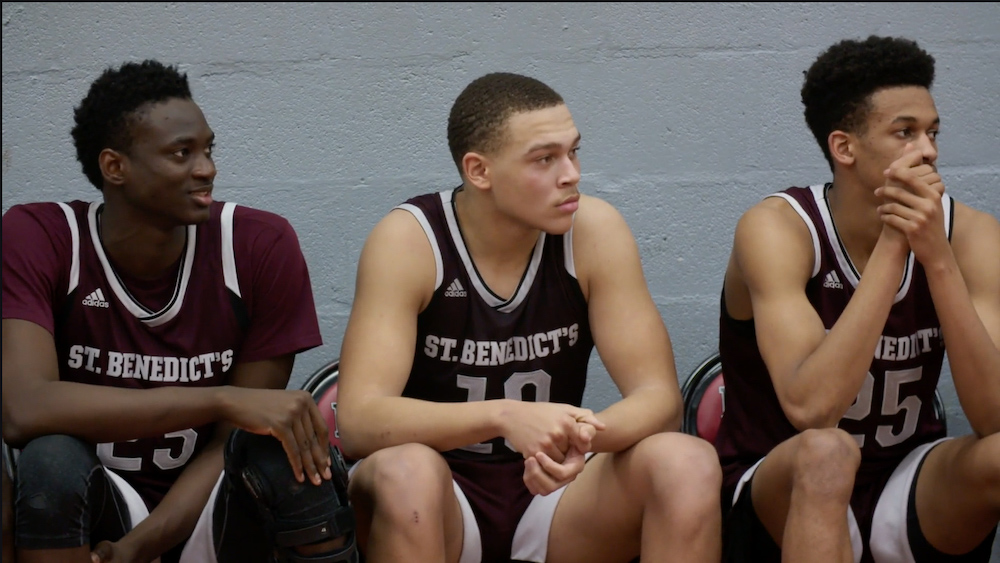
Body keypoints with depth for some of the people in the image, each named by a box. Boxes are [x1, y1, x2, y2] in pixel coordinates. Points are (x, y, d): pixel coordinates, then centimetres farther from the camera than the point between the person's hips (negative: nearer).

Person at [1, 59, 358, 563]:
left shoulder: (262, 247, -9)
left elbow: (235, 443, -6)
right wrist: (222, 400, -34)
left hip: (212, 516, 1)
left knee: (292, 459, -30)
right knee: (51, 460, -32)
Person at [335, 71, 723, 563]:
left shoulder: (594, 231, -8)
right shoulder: (409, 239, -15)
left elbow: (659, 397, -10)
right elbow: (358, 421, -25)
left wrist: (589, 436, -34)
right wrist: (504, 417, -40)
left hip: (551, 486, 3)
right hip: (440, 503, -3)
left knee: (690, 464, -24)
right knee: (406, 473, -37)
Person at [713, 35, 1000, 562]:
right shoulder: (777, 228, -17)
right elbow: (810, 408, -31)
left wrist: (937, 257, -29)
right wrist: (892, 245, -30)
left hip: (908, 489, 3)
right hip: (784, 495, -3)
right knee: (825, 452, -36)